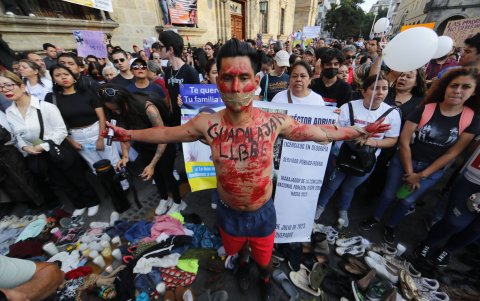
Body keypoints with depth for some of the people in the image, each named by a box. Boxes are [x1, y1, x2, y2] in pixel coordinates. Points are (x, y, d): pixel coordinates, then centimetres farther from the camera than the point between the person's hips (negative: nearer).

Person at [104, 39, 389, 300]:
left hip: (262, 213, 0)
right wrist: (130, 134, 3)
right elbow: (166, 133, -6)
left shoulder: (274, 122, -23)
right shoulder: (207, 124, -23)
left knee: (264, 257, 28)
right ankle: (243, 264, 73)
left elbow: (320, 131, -9)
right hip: (228, 213, 1)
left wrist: (360, 131, -3)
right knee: (236, 249, 34)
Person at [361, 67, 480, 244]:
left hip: (433, 170, 1)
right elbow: (404, 141, -14)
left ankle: (391, 226, 38)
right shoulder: (424, 109, -14)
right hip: (403, 162, -1)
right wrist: (409, 172, -11)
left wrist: (422, 175, -8)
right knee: (389, 194, 9)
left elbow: (452, 153, -6)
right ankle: (376, 218, 36)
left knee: (407, 201, 14)